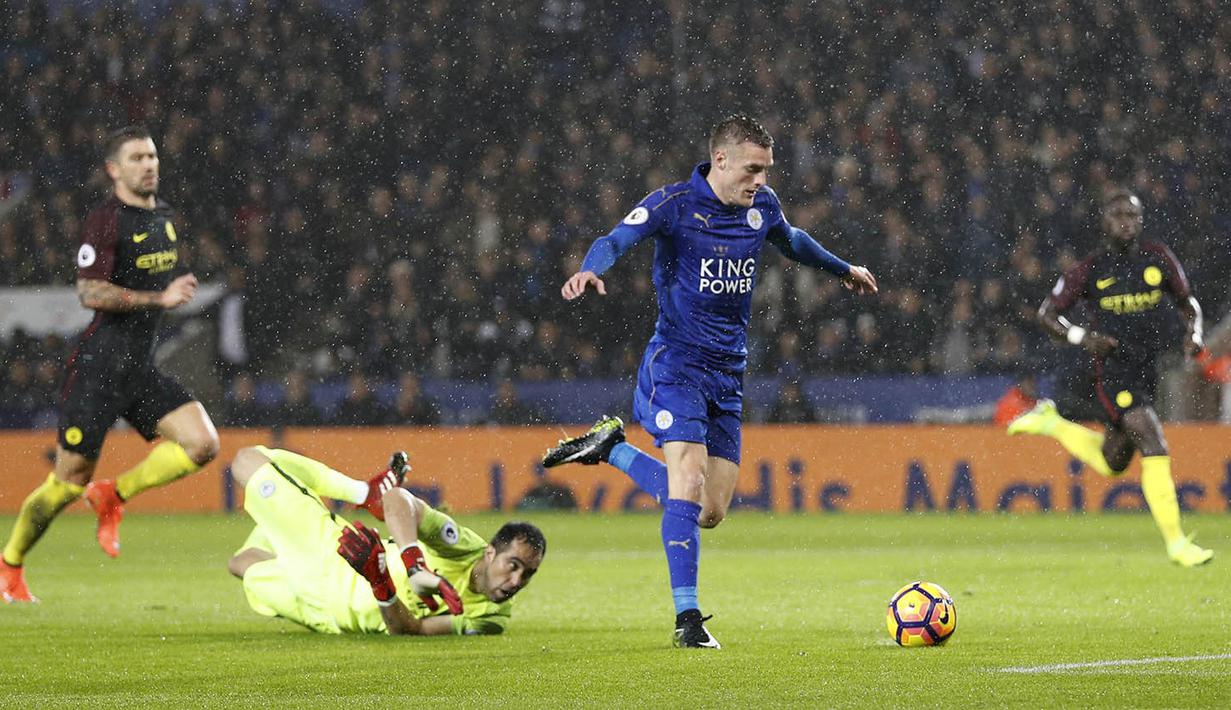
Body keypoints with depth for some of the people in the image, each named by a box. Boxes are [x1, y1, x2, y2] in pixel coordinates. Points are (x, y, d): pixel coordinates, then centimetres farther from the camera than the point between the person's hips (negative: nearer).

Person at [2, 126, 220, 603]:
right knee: (69, 482, -3)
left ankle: (114, 496, 7)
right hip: (98, 366, -7)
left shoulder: (165, 217, 13)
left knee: (202, 444, -10)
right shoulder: (106, 220, -13)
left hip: (141, 367, 7)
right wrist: (160, 298, -25)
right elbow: (90, 293, -21)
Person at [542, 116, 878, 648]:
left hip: (728, 372, 6)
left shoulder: (762, 206, 7)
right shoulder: (675, 204, -11)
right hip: (676, 363, -6)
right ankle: (687, 619, -15)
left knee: (710, 512, 4)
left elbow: (791, 241, 29)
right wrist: (590, 270, -49)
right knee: (689, 484, -21)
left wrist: (842, 270, 45)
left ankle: (611, 449, 24)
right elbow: (618, 239, -26)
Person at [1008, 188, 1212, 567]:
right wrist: (1082, 337, -16)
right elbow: (1047, 313, 1)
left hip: (1147, 370, 6)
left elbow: (1187, 301, 16)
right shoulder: (1090, 270, -6)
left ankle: (1051, 423, 39)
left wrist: (1193, 334, -4)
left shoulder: (1159, 258, 2)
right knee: (1154, 446, -21)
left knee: (1112, 464, 17)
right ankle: (1176, 543, -18)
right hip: (1111, 369, -6)